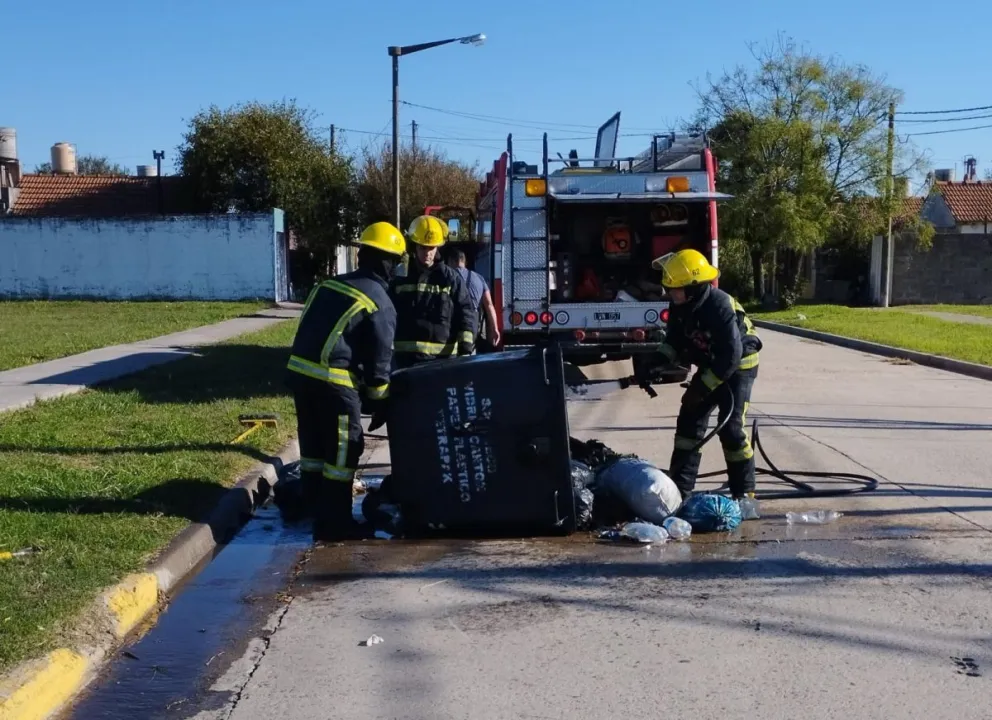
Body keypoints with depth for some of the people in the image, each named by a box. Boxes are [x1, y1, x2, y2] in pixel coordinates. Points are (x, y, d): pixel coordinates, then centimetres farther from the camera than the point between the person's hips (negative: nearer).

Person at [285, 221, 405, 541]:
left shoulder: (329, 284, 16)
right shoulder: (380, 303, -5)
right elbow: (379, 360, -4)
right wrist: (378, 401, 9)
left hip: (299, 371, 8)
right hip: (334, 381, -7)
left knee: (313, 446, 19)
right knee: (342, 451, 4)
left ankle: (313, 509, 30)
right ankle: (333, 523, 8)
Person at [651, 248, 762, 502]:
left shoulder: (720, 307, -33)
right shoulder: (680, 306, -10)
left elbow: (732, 355, -31)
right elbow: (675, 339, 5)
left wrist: (704, 386, -28)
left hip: (737, 367, -8)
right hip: (710, 365, 8)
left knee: (731, 427, -13)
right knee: (689, 420, 2)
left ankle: (744, 492, 1)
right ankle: (680, 488, 7)